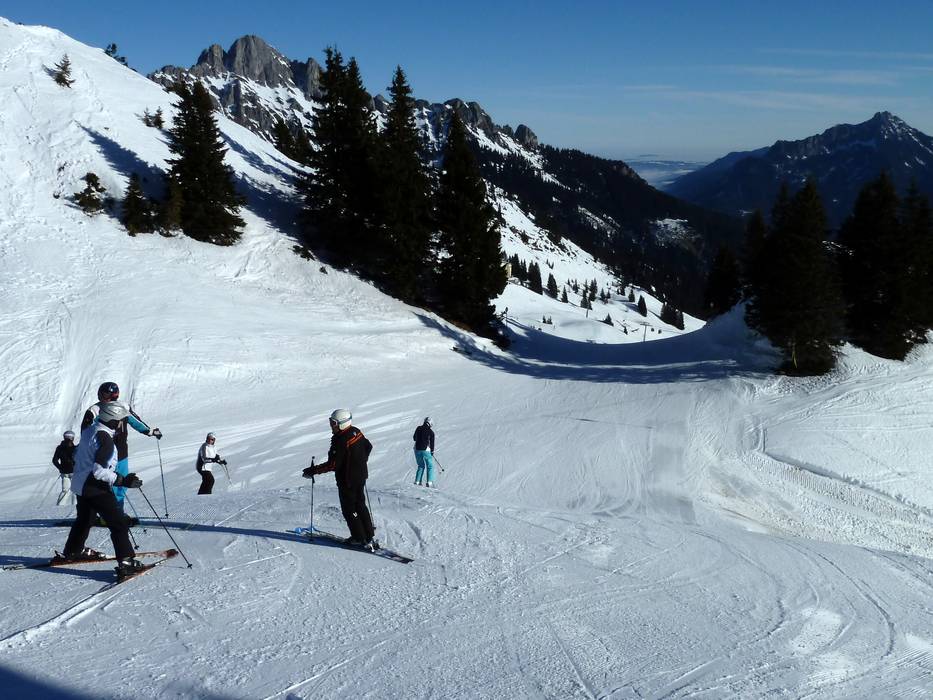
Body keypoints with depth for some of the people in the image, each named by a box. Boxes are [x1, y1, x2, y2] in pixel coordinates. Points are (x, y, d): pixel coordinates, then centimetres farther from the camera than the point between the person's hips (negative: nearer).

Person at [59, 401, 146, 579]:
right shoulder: (105, 438, -23)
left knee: (84, 519, 30)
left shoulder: (89, 430, 6)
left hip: (81, 483, 10)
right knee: (119, 524, -8)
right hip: (96, 488, -10)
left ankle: (71, 552, 47)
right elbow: (98, 470, -27)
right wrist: (123, 480, -26)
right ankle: (126, 562, -14)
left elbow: (77, 455, 19)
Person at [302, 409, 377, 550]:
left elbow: (332, 465, -28)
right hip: (361, 476, 9)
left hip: (347, 481, -9)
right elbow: (368, 446, 15)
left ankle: (360, 539, 11)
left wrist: (312, 471, -21)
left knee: (349, 510, 6)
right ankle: (370, 536, 23)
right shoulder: (356, 432, 0)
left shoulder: (340, 441, -27)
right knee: (360, 506, 19)